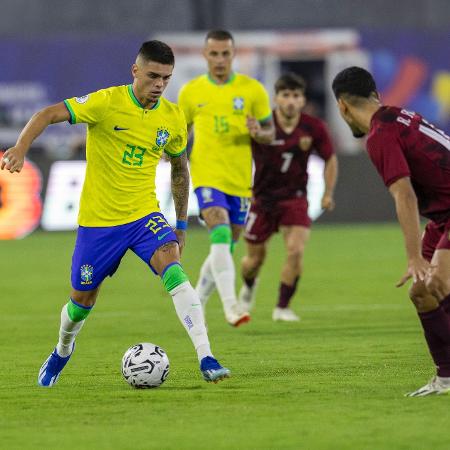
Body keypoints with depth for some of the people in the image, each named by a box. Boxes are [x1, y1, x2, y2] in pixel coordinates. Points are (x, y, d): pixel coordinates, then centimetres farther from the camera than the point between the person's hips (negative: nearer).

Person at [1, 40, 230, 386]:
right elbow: (49, 114, -19)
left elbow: (180, 168, 16)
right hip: (98, 219, -2)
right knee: (83, 298, 12)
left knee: (172, 268, -25)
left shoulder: (173, 118, -1)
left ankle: (206, 358, -30)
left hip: (144, 215, 2)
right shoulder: (107, 102, -15)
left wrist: (181, 225, 18)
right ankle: (62, 351, 45)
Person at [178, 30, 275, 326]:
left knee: (225, 246, 12)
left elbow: (270, 132, 6)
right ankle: (231, 306, -27)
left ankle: (198, 301, 33)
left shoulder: (252, 90, 1)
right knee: (221, 236, -23)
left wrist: (258, 133, -17)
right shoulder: (191, 92, 4)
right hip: (207, 176, -2)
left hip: (240, 179, 2)